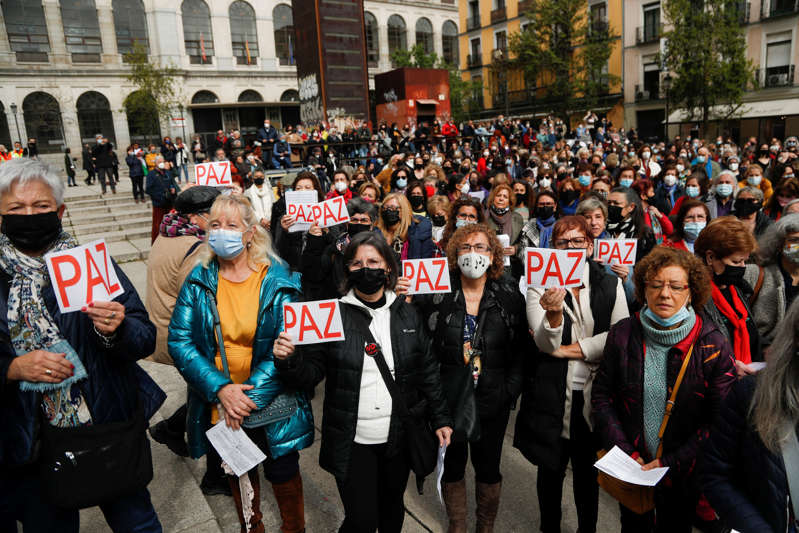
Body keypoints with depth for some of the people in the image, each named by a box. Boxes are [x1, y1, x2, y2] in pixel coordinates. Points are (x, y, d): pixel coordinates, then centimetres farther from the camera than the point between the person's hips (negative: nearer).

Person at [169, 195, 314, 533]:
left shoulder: (278, 281, -13)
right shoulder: (199, 280, -5)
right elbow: (179, 340, -10)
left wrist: (251, 394, -21)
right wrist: (221, 389, -21)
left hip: (272, 402, -2)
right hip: (220, 405, 2)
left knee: (283, 475, 16)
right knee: (239, 477, 23)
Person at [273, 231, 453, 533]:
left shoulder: (407, 314, 1)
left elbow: (427, 370, 6)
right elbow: (312, 372, -6)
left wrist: (440, 418, 4)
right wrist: (289, 360, -26)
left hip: (399, 438, 3)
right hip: (352, 442, -2)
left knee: (392, 508, 21)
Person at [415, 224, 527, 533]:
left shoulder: (509, 296, -2)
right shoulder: (436, 293, -5)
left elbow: (522, 350, 0)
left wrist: (510, 390, -7)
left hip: (492, 402, 1)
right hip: (448, 399, 0)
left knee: (488, 467, 15)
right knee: (452, 465, 15)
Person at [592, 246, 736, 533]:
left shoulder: (714, 345, -14)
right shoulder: (623, 334, -9)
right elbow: (602, 396, -3)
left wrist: (670, 463, -16)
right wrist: (625, 452, -11)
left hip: (683, 474, -1)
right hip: (631, 467, 1)